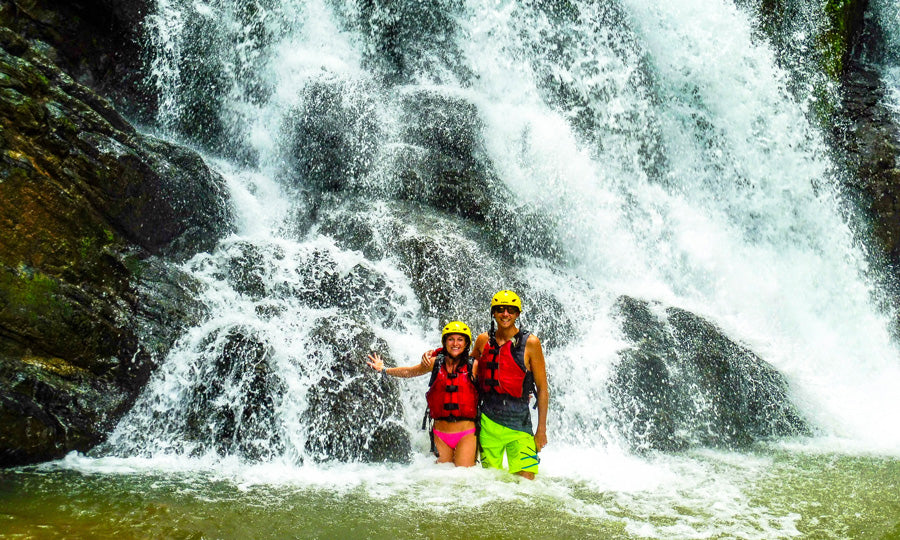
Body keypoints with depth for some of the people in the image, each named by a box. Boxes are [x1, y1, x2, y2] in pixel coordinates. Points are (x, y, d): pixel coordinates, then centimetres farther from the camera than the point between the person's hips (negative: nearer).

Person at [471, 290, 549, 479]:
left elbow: (542, 389, -1)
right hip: (488, 422, 2)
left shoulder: (530, 343, -3)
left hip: (519, 424, -2)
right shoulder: (483, 341, 5)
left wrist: (541, 429, -3)